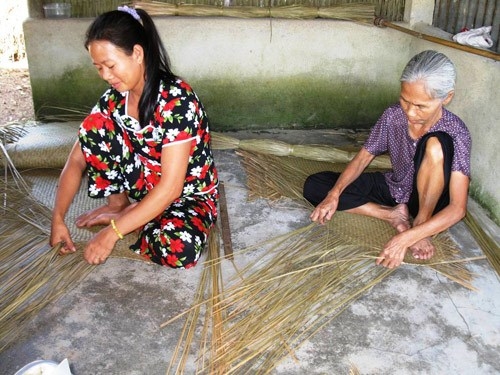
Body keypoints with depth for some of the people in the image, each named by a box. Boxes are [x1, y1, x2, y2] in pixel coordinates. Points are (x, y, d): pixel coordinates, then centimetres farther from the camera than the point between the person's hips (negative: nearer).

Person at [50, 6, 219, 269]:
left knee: (179, 250, -37)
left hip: (190, 196, -4)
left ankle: (122, 217, -5)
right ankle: (118, 204, 2)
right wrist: (58, 218, -14)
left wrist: (113, 232, -29)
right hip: (146, 187, 5)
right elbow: (77, 160, -4)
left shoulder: (177, 100, -28)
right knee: (95, 126, -16)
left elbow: (170, 188, -30)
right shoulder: (114, 98, -7)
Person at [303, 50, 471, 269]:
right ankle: (393, 215, -14)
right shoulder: (393, 116, -16)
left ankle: (421, 227, -20)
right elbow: (363, 158, -5)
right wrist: (334, 194, -22)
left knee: (435, 144, -35)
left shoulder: (455, 133, -27)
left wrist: (407, 238, -42)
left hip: (427, 199, -4)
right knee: (313, 186, -10)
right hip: (394, 189, 4)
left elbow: (457, 208, -31)